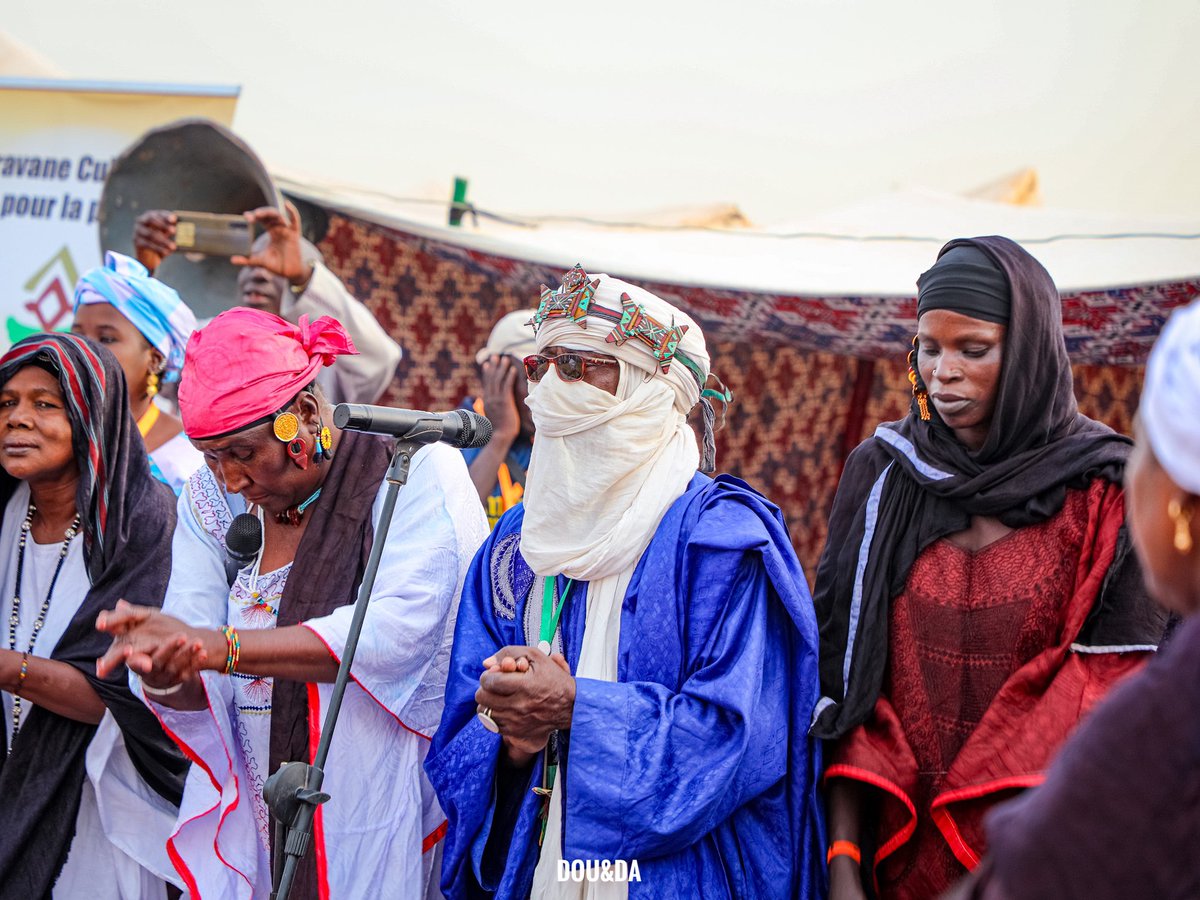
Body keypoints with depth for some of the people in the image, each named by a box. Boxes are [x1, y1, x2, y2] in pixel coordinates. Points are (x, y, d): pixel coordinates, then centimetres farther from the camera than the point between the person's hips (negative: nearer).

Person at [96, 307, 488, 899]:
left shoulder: (416, 469, -9)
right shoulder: (211, 501, 6)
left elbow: (401, 629, -24)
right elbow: (196, 695, -1)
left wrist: (222, 646, -28)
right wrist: (162, 672, -26)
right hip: (250, 829, 4)